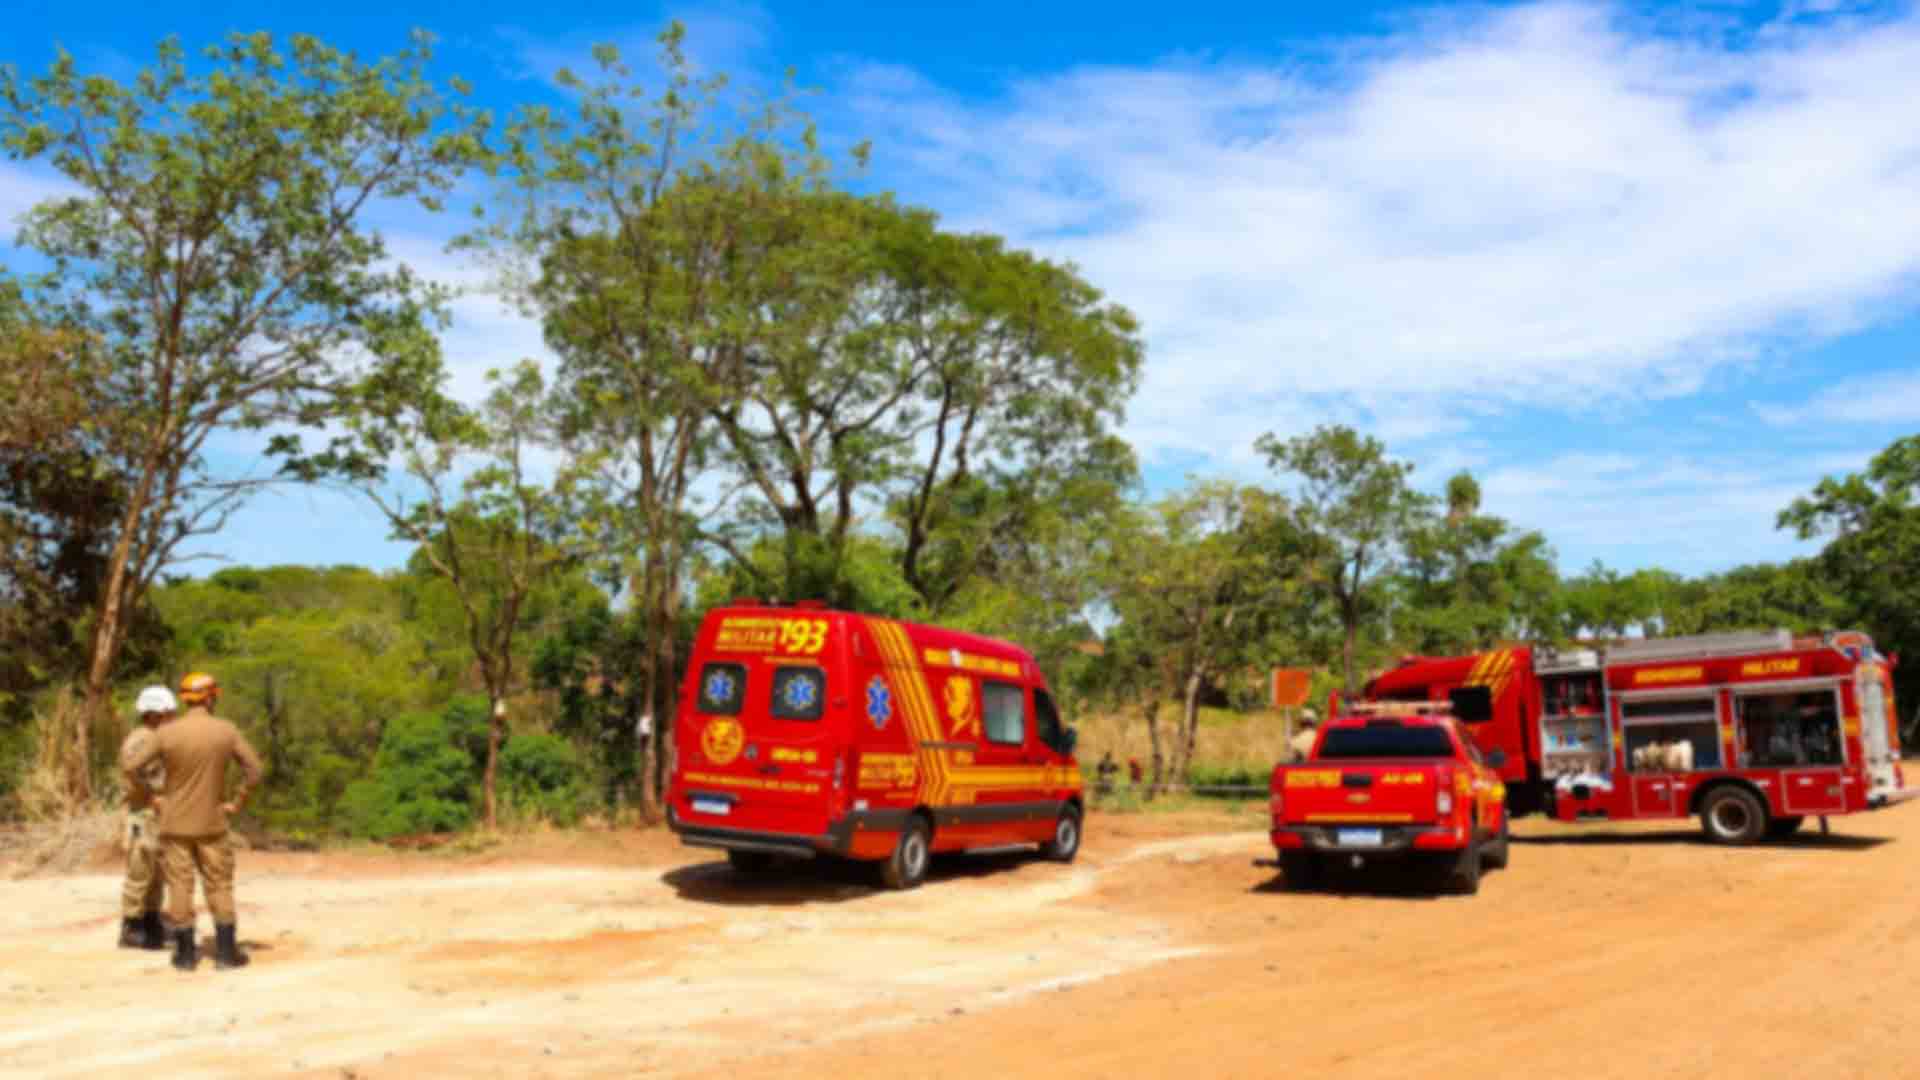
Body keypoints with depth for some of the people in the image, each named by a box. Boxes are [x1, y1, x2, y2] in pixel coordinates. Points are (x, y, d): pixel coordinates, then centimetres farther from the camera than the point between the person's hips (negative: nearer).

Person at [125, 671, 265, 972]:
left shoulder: (167, 733, -8)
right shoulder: (227, 731, -8)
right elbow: (255, 770, -9)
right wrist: (236, 803, 0)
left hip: (175, 823, 1)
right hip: (211, 823, 0)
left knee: (180, 886, 7)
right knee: (219, 886, 7)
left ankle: (186, 953, 11)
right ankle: (226, 952, 7)